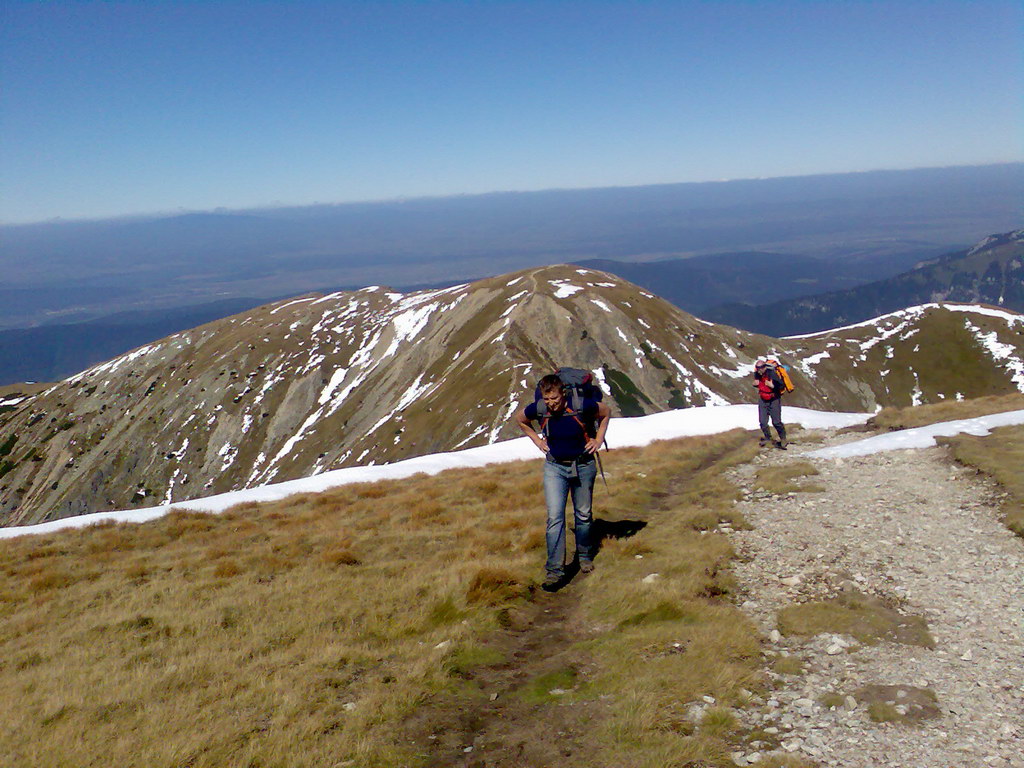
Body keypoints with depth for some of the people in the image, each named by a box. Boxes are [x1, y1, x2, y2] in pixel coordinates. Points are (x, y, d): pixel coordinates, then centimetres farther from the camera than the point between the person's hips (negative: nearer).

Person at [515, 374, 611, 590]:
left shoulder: (581, 405, -21)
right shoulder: (537, 410, -16)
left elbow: (606, 413, 1)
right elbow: (520, 419, 9)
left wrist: (598, 439, -2)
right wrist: (537, 440, 3)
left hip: (583, 465, 0)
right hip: (554, 467, 1)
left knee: (583, 515, 12)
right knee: (555, 517, -10)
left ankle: (585, 556, 36)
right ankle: (554, 570, -7)